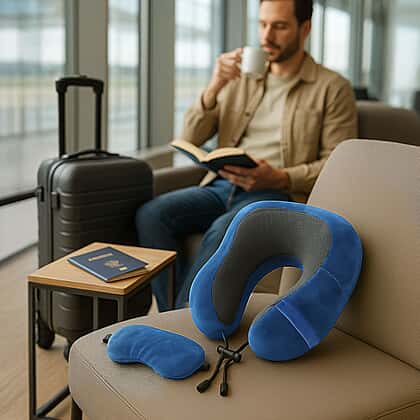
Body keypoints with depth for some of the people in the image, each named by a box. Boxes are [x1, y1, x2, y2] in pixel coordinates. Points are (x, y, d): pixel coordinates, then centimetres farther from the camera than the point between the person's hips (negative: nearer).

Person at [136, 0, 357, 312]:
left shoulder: (333, 88, 6)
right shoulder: (241, 78, 19)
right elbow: (190, 139, 12)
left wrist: (279, 178, -18)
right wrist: (214, 87, -4)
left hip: (280, 194, -5)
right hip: (221, 186, 5)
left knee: (223, 230, -36)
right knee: (151, 213, -22)